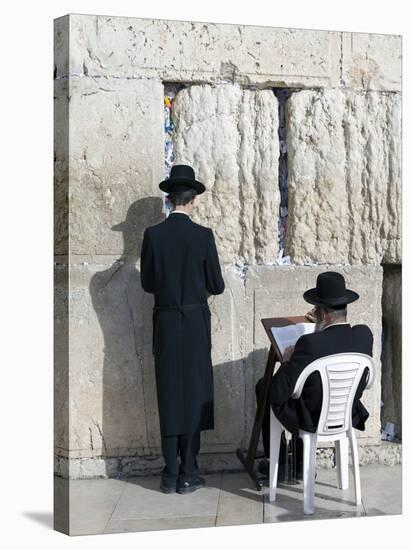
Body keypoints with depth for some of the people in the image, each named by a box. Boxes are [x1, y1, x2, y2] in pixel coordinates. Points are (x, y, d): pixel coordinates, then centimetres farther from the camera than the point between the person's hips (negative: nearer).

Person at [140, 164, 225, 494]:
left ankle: (170, 475, 12)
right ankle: (188, 475, 9)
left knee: (169, 395, 8)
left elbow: (147, 283, 2)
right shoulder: (203, 235, -8)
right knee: (194, 394, 6)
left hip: (165, 323, 2)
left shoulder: (153, 234, -4)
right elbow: (217, 286, -3)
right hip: (195, 323, -2)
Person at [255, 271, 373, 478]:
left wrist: (287, 360, -11)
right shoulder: (365, 335, -15)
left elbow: (277, 394, -26)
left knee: (264, 386, 21)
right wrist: (323, 325, 11)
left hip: (311, 421, -5)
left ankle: (276, 461, 35)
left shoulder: (309, 343, -33)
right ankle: (300, 464, 39)